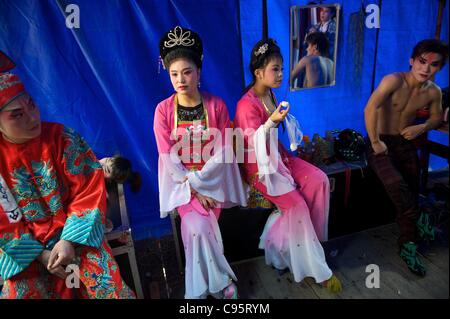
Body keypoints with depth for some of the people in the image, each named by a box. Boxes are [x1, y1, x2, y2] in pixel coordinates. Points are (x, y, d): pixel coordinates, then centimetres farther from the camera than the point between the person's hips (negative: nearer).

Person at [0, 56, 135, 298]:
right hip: (26, 247, 2)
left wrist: (69, 240, -17)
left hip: (74, 232, -2)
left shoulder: (61, 137, -11)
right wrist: (40, 254, -11)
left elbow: (87, 192, -10)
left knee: (104, 281, -20)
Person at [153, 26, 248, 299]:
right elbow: (169, 158, -8)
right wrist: (194, 191, -14)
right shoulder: (163, 109, -6)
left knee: (199, 227, -18)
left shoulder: (217, 105, -6)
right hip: (181, 181, 0)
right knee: (199, 225, -21)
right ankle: (221, 282, 4)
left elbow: (224, 151, -8)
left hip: (212, 178, 0)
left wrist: (198, 180, -17)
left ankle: (201, 288, 9)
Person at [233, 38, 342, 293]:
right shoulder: (247, 104, -18)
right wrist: (271, 122, -35)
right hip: (259, 164, -8)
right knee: (295, 204, -20)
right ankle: (315, 267, 0)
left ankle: (310, 240, 5)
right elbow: (253, 143, -23)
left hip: (277, 155, 9)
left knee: (319, 180, -10)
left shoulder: (270, 95, 9)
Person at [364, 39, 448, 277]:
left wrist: (422, 127, -5)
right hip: (381, 142, -5)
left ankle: (407, 245, 16)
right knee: (396, 185, -29)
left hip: (406, 143, 6)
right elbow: (370, 109, -32)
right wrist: (375, 142, -27)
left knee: (411, 192, 2)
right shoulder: (394, 80, -21)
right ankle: (417, 220, 1)